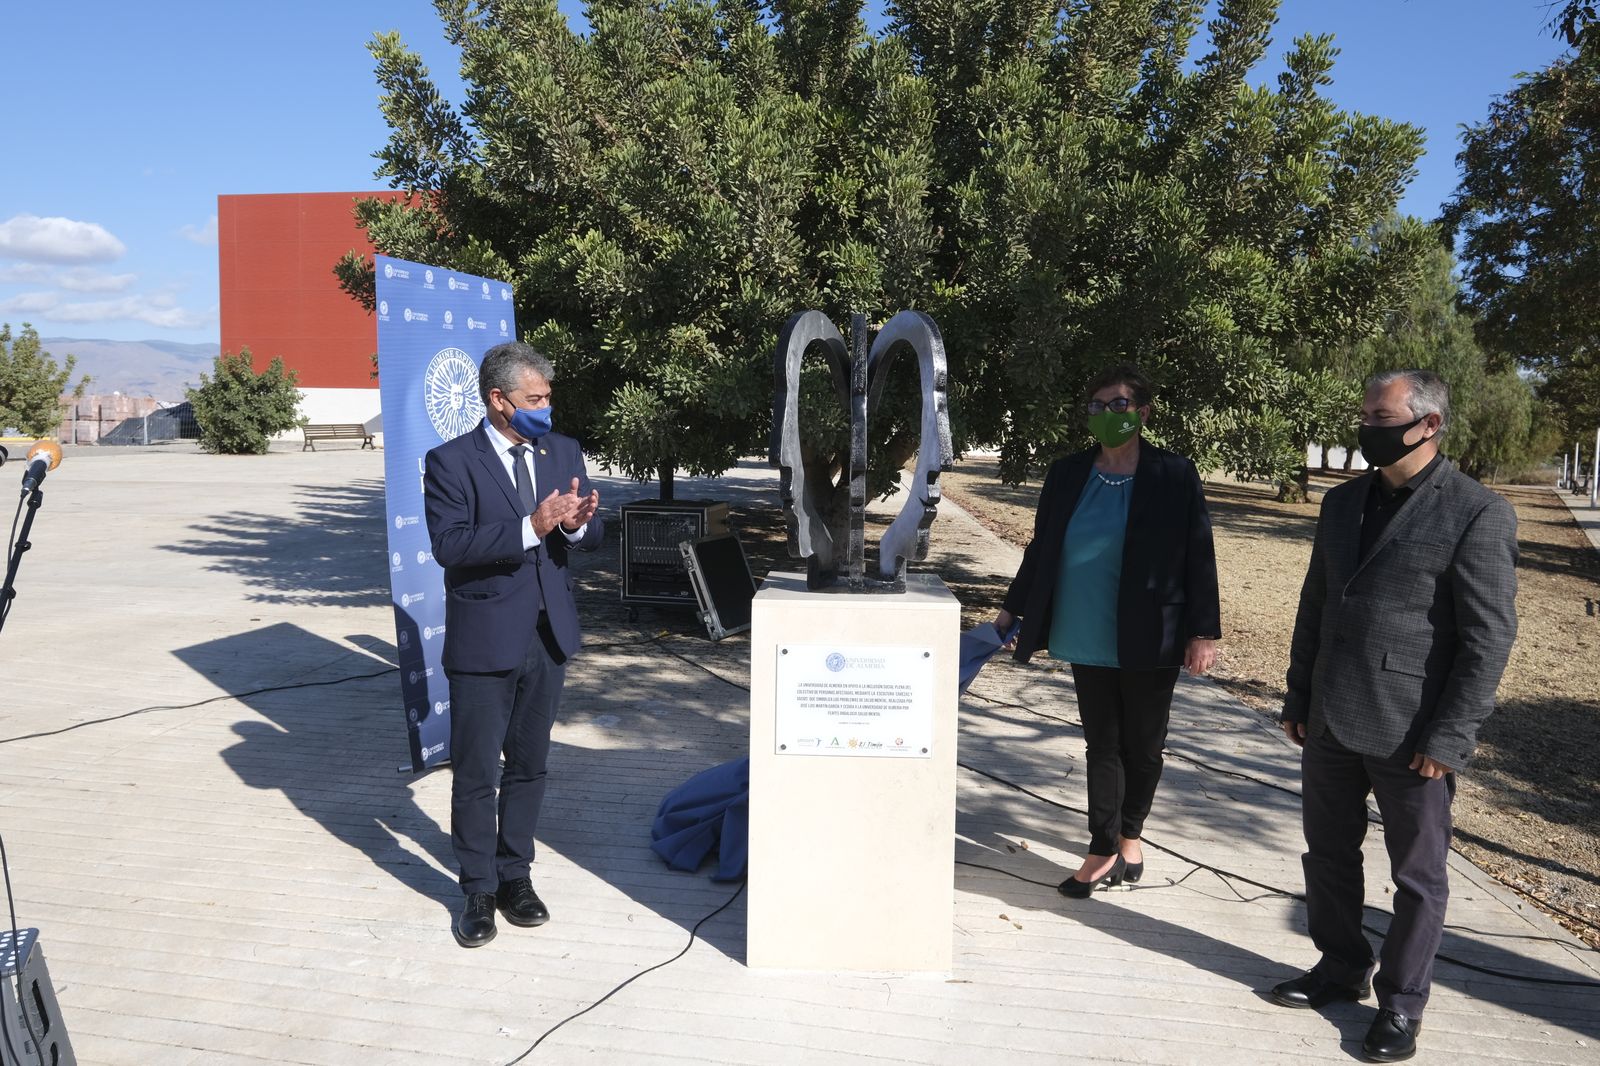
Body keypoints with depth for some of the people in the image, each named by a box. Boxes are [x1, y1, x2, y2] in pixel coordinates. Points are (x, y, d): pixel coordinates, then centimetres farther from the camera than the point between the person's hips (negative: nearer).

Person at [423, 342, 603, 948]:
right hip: (483, 641, -4)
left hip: (548, 636, 5)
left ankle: (515, 875, 31)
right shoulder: (451, 462, -9)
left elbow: (592, 537, 6)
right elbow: (449, 544, -20)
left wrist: (577, 524, -18)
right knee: (476, 773, 6)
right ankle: (478, 890, 22)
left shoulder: (563, 453, 6)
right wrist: (530, 527, -29)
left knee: (529, 765, 16)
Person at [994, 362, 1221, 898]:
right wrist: (1012, 609, 13)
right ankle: (1105, 850, 16)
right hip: (1088, 638, 2)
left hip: (1149, 639, -2)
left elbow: (1199, 556, -5)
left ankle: (1129, 835, 32)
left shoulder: (1175, 476, -5)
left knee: (1141, 744, 11)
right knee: (1102, 742, 8)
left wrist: (1204, 632, -8)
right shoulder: (1066, 474, 4)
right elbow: (1042, 548, 11)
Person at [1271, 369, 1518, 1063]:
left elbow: (1489, 636, -13)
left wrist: (1448, 739, -15)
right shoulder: (1343, 502, 8)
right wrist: (1298, 698, 12)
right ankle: (1341, 968, 37)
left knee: (1418, 875, 10)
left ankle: (1401, 1003, 27)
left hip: (1411, 734, -6)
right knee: (1328, 855, 17)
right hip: (1332, 724, 6)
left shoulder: (1477, 514, -11)